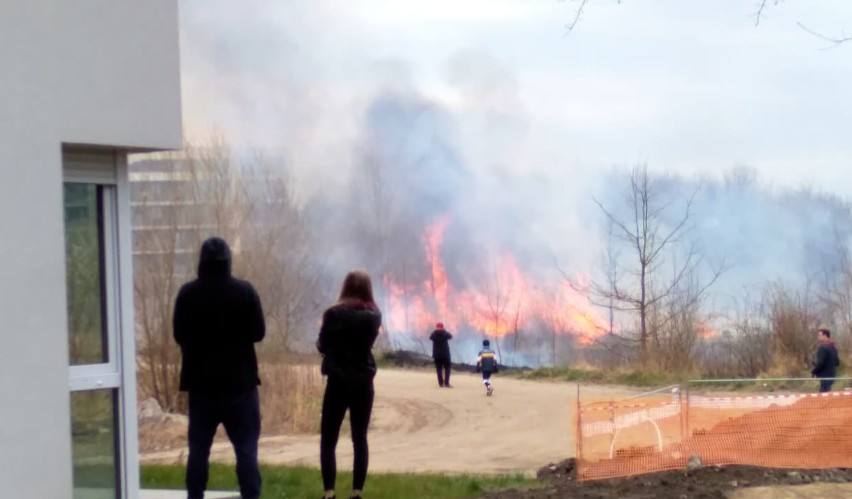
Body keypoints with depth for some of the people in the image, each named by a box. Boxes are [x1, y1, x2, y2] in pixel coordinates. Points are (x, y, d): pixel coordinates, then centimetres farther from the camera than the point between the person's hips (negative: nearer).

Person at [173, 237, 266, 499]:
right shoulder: (244, 290, -8)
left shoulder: (187, 293, -4)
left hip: (200, 382, 2)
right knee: (246, 448, 1)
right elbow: (258, 332, -2)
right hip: (239, 381, -2)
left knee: (198, 448, 10)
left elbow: (178, 334, 3)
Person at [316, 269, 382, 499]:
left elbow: (322, 346, 0)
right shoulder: (375, 315, 2)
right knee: (360, 439, 9)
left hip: (338, 381, -3)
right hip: (363, 383, 3)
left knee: (328, 440, 2)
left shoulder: (334, 313, -10)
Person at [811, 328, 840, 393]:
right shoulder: (833, 347, 14)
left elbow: (820, 363, -21)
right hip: (831, 375, 10)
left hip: (825, 375, -10)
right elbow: (837, 362, 20)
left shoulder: (823, 347, -16)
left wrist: (813, 371, -7)